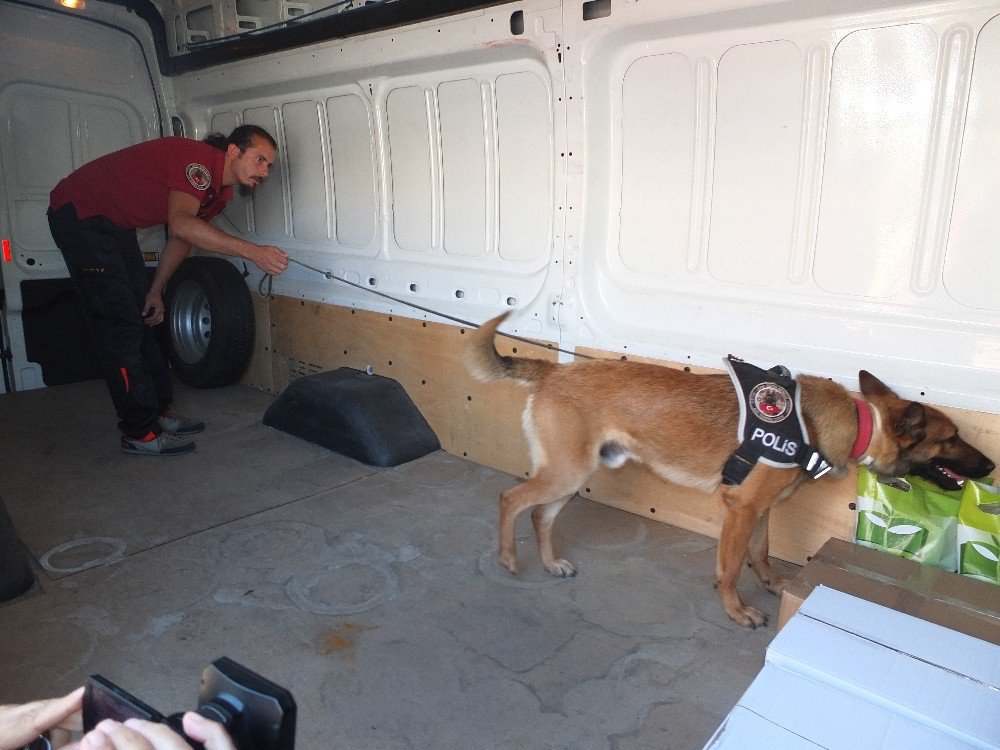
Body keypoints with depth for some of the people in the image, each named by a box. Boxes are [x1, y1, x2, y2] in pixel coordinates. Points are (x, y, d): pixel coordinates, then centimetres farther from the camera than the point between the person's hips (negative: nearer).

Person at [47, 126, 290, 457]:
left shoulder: (221, 191, 4)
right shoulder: (201, 160, -26)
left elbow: (180, 239, 14)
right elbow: (181, 224, -42)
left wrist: (155, 291, 12)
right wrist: (252, 251, -46)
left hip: (116, 225, 10)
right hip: (79, 214, -10)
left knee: (141, 318, 11)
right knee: (119, 324, -10)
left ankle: (158, 410, 21)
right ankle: (140, 433, -4)